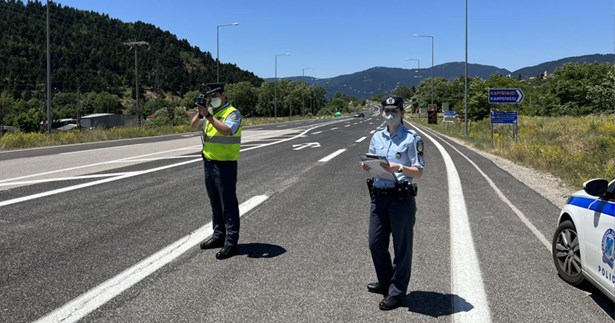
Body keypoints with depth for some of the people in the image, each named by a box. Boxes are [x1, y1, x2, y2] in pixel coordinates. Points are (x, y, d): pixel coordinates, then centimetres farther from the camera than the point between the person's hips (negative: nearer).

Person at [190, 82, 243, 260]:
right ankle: (219, 235, 28)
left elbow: (227, 130, -29)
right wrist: (200, 113, -4)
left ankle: (231, 243, 0)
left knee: (228, 204, -4)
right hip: (209, 163, 8)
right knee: (215, 203, 16)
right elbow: (193, 126, 13)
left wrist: (208, 115, -28)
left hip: (225, 165, -8)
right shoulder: (210, 113, 13)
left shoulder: (232, 113, -12)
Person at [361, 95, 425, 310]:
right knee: (375, 243, 12)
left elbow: (418, 172, -9)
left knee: (402, 247, 4)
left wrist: (398, 168, -25)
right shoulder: (377, 137, 12)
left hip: (402, 198, -6)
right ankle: (385, 282, 34)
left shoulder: (411, 139, -5)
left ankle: (396, 292, 17)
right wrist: (367, 167, -5)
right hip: (379, 196, 6)